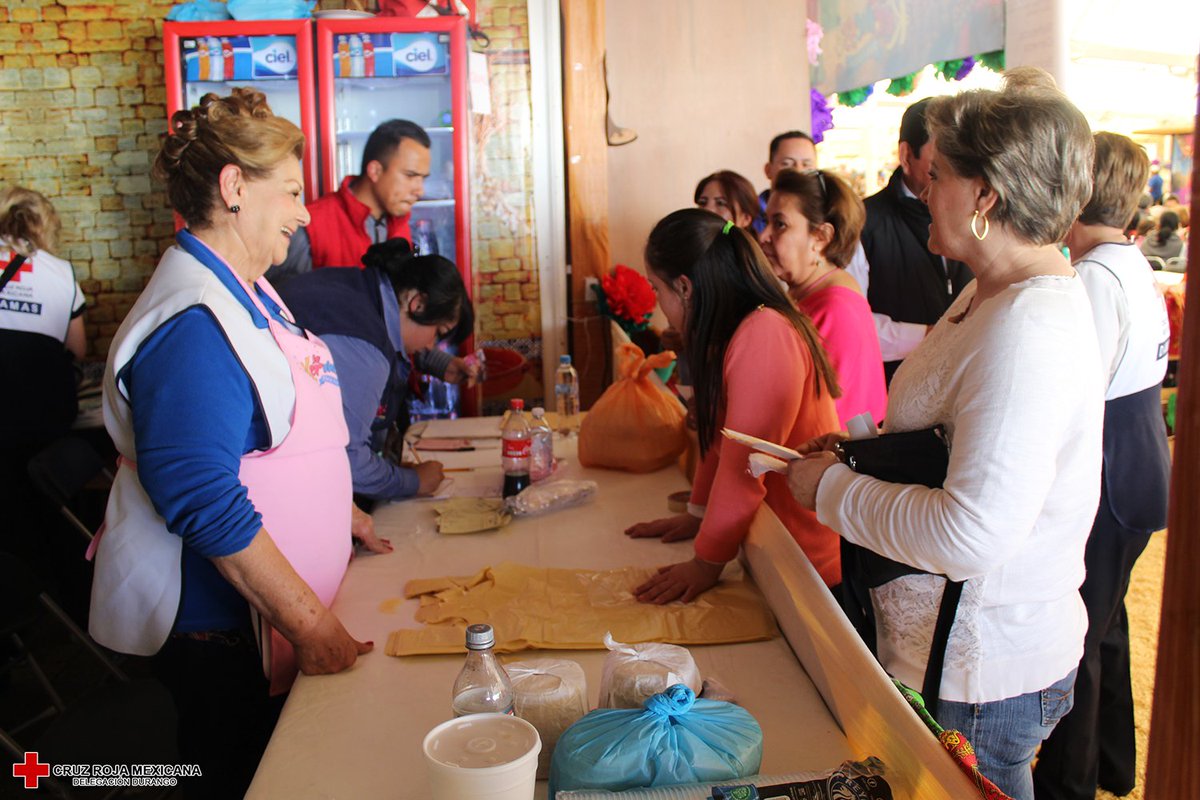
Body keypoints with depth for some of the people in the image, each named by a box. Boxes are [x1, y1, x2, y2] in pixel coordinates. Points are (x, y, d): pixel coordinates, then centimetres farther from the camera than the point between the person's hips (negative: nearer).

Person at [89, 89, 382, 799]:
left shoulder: (248, 291, 10)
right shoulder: (193, 326, -24)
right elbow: (207, 504, -29)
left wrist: (339, 511, 20)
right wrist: (309, 622, -25)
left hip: (266, 611, 9)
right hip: (220, 631, -9)